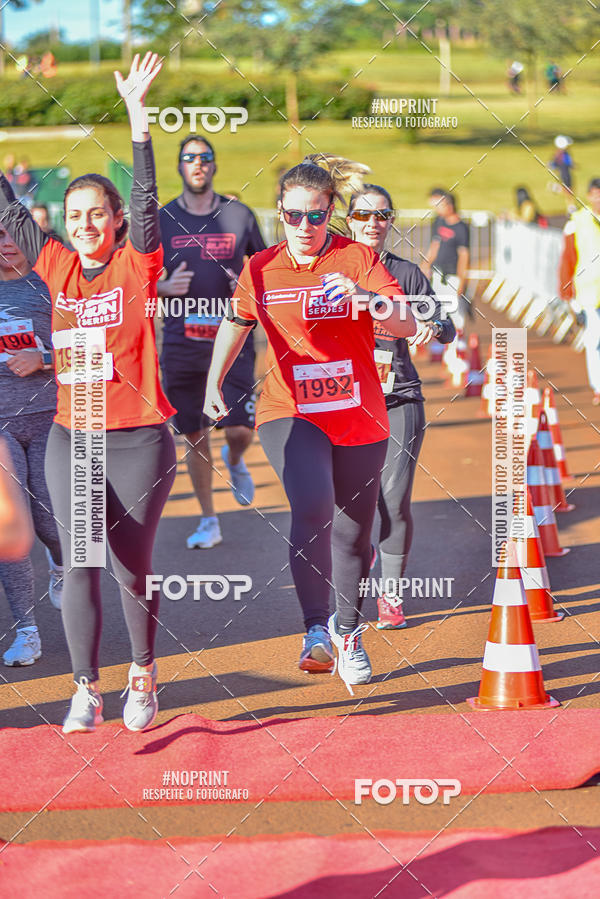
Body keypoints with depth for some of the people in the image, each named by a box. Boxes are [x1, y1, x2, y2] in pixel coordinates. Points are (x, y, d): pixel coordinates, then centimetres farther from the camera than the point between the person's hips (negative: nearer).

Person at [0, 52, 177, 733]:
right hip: (71, 439, 3)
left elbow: (146, 196, -15)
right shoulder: (58, 268, 6)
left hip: (139, 440, -3)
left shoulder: (137, 266, -3)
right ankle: (85, 693, 2)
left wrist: (137, 112, -24)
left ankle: (142, 676, 26)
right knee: (79, 563, -4)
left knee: (132, 567, 5)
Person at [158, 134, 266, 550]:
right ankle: (209, 521, 18)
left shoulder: (239, 215, 4)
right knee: (195, 437, 5)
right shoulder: (162, 220, 4)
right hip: (182, 344, 1)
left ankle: (234, 461, 29)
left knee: (241, 429, -9)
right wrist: (165, 287, -12)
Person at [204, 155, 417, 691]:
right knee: (312, 507, -26)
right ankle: (316, 631, -24)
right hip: (290, 414, -1)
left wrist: (365, 297, -33)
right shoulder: (261, 270, 3)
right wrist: (214, 384, 18)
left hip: (360, 416, 1)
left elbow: (408, 325, -15)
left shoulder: (357, 258, -4)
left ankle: (348, 632, 32)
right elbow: (236, 324, 23)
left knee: (352, 532, 9)